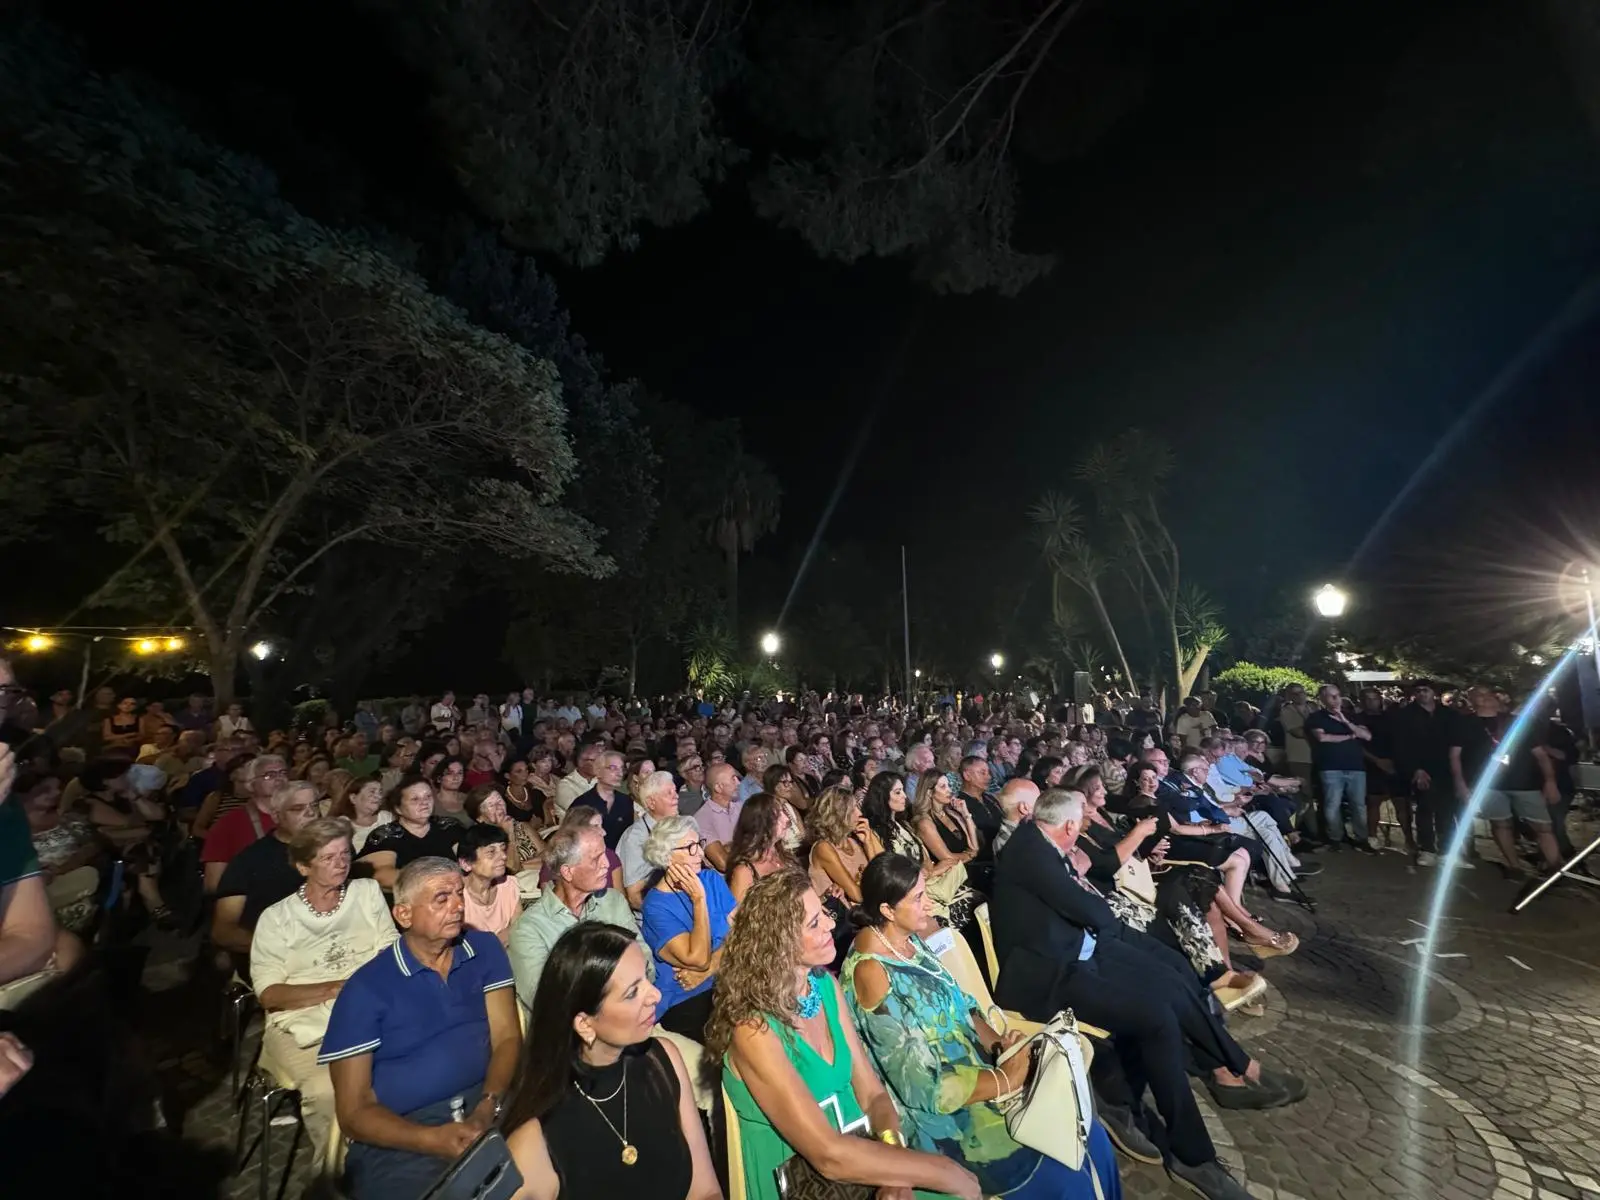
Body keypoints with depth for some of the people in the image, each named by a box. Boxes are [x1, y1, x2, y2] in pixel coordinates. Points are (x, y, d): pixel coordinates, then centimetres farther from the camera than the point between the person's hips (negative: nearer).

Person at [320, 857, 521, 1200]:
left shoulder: (485, 950, 3)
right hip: (401, 1136, -2)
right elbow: (353, 1112, -4)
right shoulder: (365, 989, -5)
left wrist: (488, 1107, -18)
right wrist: (432, 1139, -20)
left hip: (483, 1103, 3)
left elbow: (507, 1037, 1)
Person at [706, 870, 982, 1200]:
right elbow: (829, 1156, -24)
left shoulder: (826, 986, -3)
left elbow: (873, 1094, 0)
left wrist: (897, 1167, -18)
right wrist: (943, 1171, -19)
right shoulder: (755, 1029, -24)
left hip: (857, 1159, 5)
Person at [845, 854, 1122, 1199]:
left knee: (1089, 1135, 1)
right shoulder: (872, 972, -27)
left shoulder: (909, 940, 0)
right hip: (940, 1115, -7)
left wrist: (997, 1043, -10)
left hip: (971, 1069, 7)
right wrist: (1006, 1079, -18)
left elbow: (959, 1009, 8)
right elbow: (920, 1085, -23)